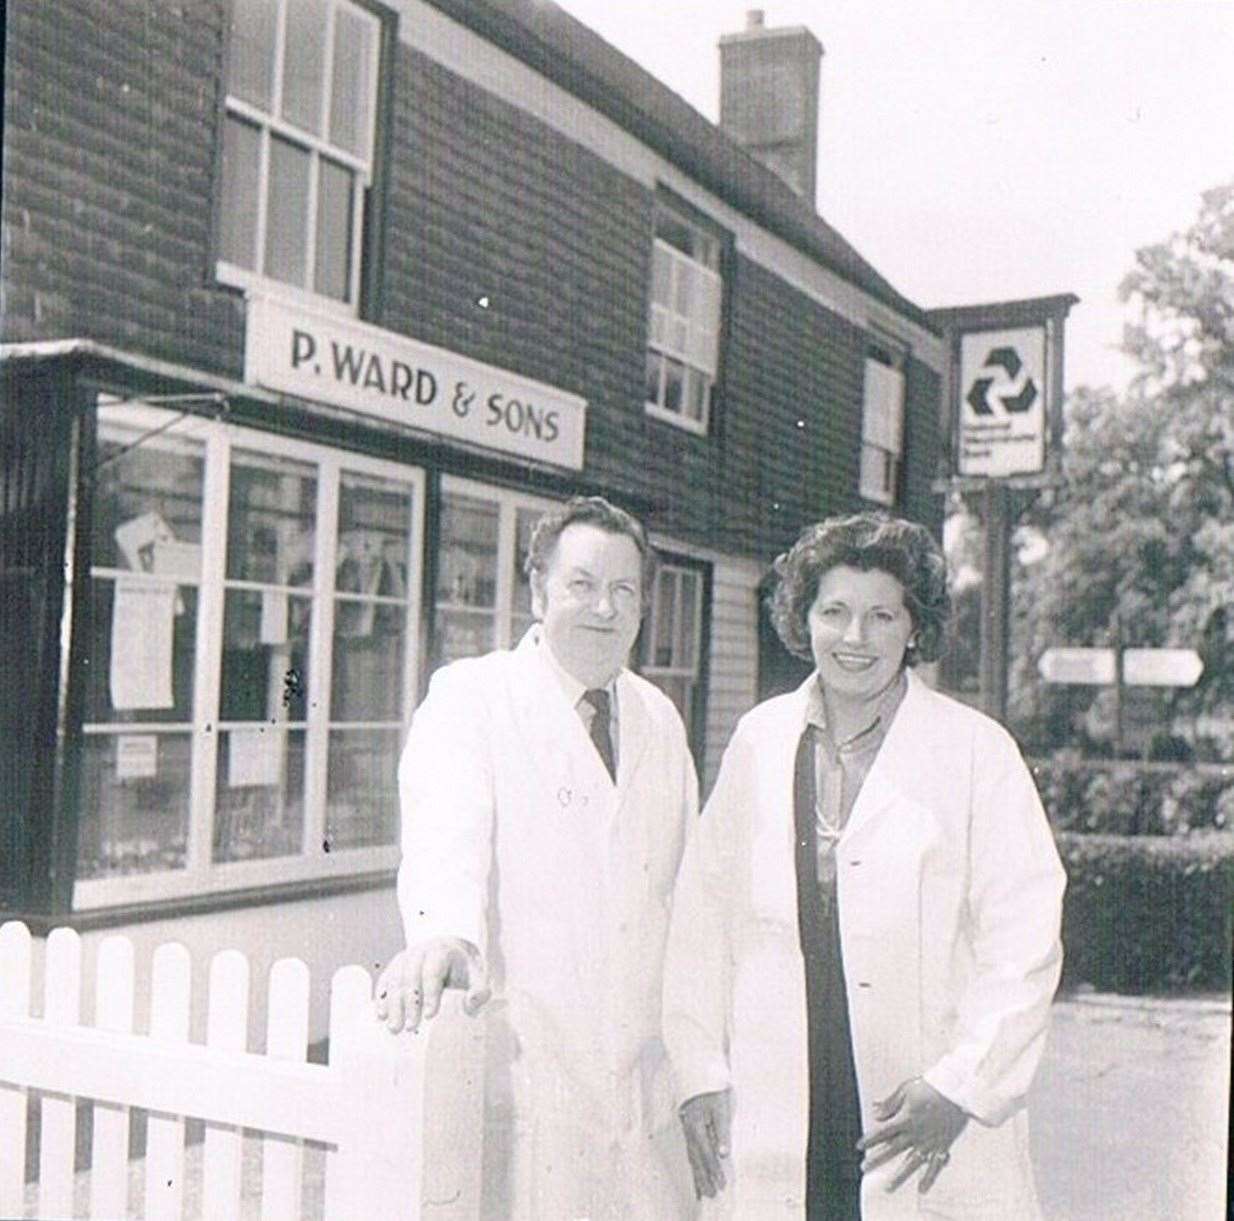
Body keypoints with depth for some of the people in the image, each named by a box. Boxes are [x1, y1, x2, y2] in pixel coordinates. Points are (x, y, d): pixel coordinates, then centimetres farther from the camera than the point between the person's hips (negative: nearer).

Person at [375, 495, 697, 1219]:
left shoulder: (660, 719, 15)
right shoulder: (470, 695, -1)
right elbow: (445, 834, -19)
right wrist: (445, 934, -40)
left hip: (641, 1075, 5)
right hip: (518, 1071, -5)